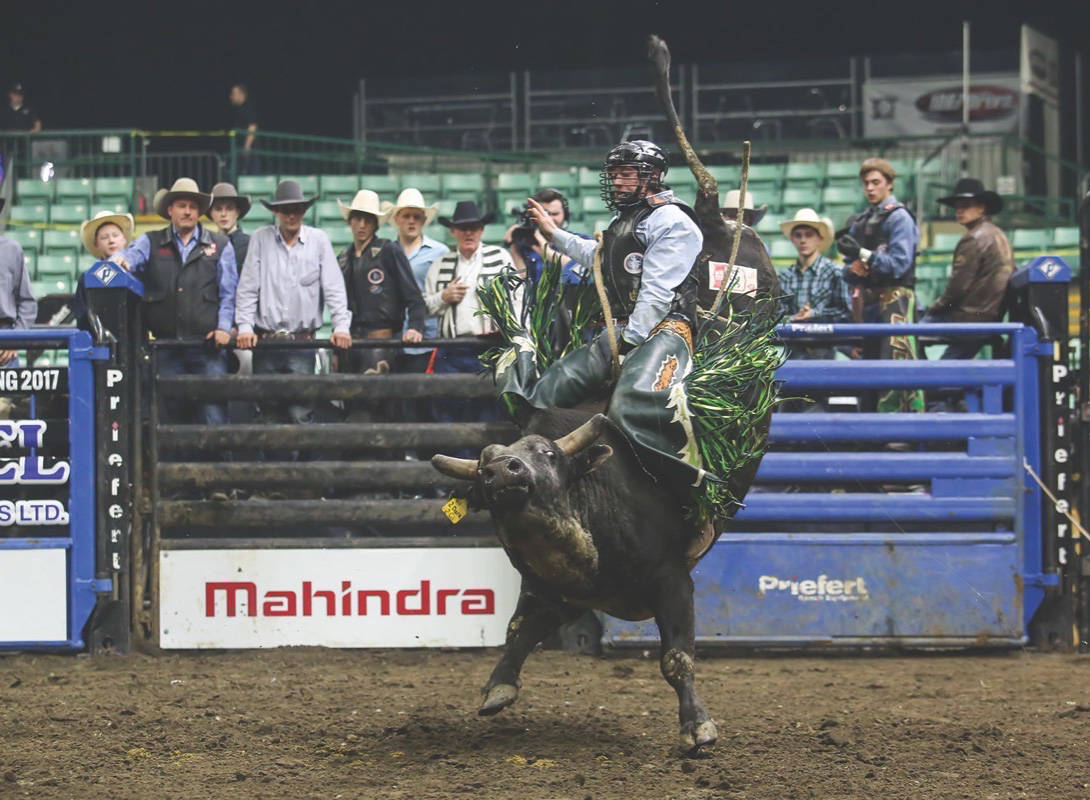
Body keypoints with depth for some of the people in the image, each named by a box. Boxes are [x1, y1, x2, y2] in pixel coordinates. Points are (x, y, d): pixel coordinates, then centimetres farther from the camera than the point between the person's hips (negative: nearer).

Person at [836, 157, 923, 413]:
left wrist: (862, 255, -14)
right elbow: (848, 270, 19)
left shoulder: (899, 217, -1)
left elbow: (899, 264, -11)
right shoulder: (859, 222, 20)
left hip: (894, 298, -7)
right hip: (866, 302, 7)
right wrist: (853, 268, -4)